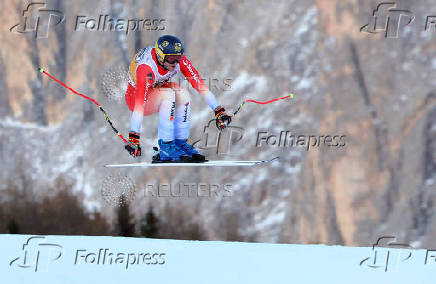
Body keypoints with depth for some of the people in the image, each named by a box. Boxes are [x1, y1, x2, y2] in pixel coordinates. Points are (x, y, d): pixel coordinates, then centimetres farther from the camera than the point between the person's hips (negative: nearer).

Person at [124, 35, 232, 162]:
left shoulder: (178, 60, -19)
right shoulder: (147, 68, -36)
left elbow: (200, 84, -19)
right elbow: (139, 104, -42)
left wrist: (219, 111, -24)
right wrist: (133, 138, -48)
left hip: (156, 92, 6)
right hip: (134, 97, -6)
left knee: (182, 93, -23)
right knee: (168, 94, -32)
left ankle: (181, 143, -13)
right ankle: (166, 147, -29)